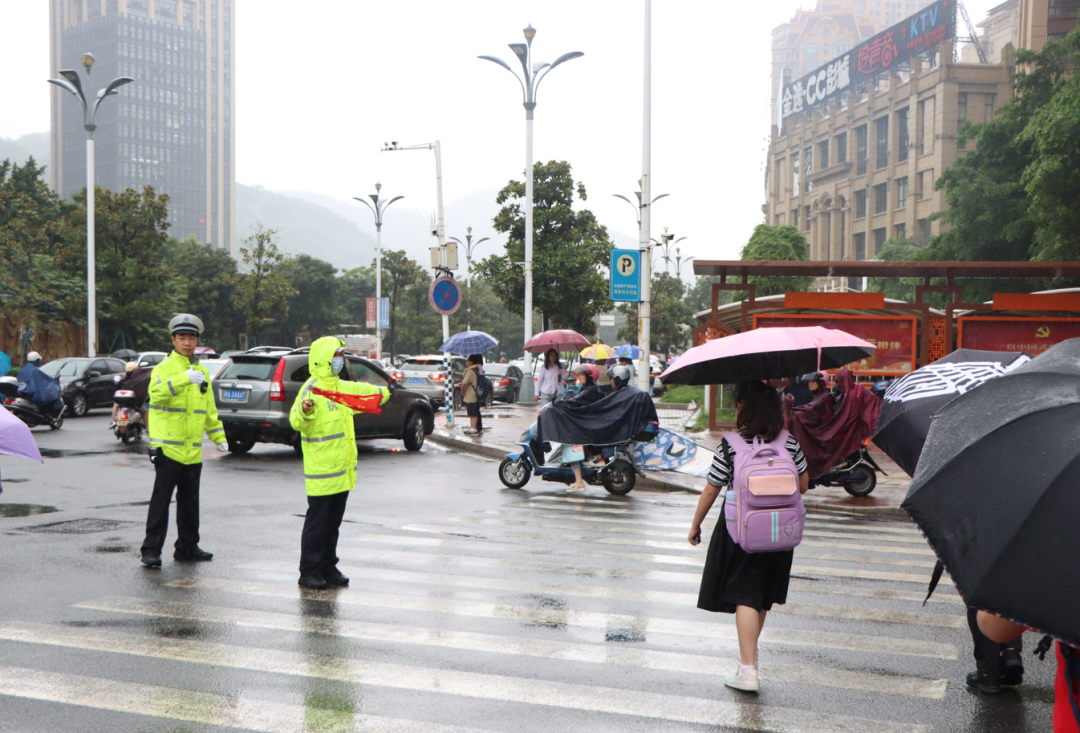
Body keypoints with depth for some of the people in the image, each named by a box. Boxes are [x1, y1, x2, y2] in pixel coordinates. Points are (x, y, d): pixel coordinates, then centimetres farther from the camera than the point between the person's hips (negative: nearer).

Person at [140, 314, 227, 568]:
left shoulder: (203, 372, 15)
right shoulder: (163, 368, -4)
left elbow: (209, 409, 23)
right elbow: (157, 393, -26)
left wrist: (219, 437, 19)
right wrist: (185, 379, -38)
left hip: (193, 450, 6)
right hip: (167, 447, -6)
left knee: (190, 501, 13)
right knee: (161, 500, -5)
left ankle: (187, 547, 23)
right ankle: (151, 550, 1)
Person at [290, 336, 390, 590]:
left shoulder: (340, 387, 14)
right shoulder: (312, 388, -14)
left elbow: (361, 391, 36)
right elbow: (296, 422, -26)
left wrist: (385, 392, 51)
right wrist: (305, 412, -48)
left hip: (341, 470, 9)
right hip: (321, 472, -9)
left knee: (333, 522, 14)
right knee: (317, 522, -2)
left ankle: (328, 567, 23)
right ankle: (309, 572, 6)